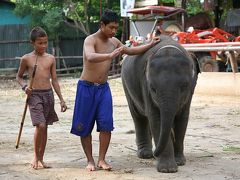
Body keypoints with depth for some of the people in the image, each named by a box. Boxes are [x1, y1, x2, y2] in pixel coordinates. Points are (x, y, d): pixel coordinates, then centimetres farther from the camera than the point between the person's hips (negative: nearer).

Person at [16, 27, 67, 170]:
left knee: (45, 127, 7)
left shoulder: (51, 59, 6)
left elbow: (54, 80, 10)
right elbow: (19, 77, 10)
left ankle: (41, 159, 16)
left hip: (48, 94, 4)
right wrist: (25, 86, -10)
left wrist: (61, 99, 6)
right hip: (34, 95, -4)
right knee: (40, 125, -16)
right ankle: (36, 157, 1)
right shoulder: (26, 59, -1)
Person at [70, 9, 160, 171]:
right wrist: (110, 56, -52)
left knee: (106, 124, -8)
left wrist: (150, 45, 21)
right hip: (87, 87, -5)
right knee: (85, 127, 0)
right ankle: (90, 161, 11)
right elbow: (90, 57, -37)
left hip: (103, 88, 5)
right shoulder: (91, 40, -15)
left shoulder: (114, 42, 7)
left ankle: (102, 159, 0)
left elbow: (131, 51, 25)